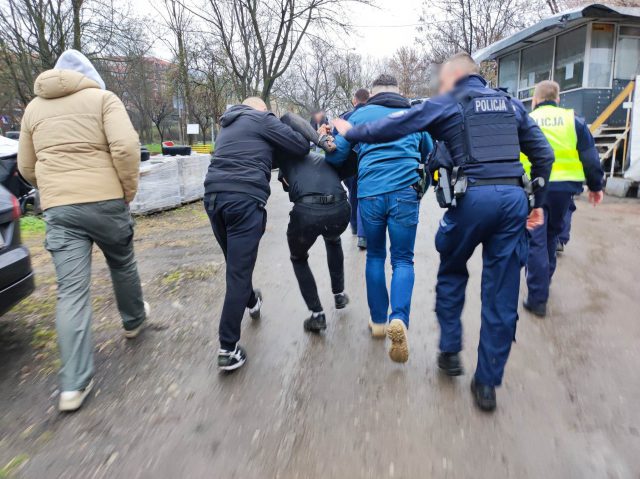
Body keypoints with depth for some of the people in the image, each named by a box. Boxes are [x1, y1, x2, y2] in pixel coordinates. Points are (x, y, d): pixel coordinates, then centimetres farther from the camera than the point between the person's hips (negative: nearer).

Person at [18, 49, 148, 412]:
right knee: (122, 265, 22)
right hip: (105, 201, -2)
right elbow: (126, 146, -14)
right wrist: (129, 190, -2)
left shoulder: (35, 107, 16)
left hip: (57, 209, 3)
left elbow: (27, 167, 18)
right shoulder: (103, 97, 2)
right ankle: (134, 320, 45)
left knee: (71, 292, 0)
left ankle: (74, 385, -2)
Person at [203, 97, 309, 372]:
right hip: (244, 199, -7)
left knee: (235, 264, 24)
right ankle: (228, 349, -1)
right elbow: (301, 147, 2)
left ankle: (251, 301, 49)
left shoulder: (229, 124, 28)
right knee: (238, 273, -5)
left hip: (213, 195, 7)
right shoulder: (263, 119, 6)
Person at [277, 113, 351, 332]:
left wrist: (319, 140, 12)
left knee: (298, 259, 30)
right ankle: (339, 294, 45)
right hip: (340, 210, 4)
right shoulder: (326, 158, 35)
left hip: (307, 211, -3)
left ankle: (317, 315, 21)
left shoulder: (288, 154, 24)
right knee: (333, 241, 42)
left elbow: (288, 119, 13)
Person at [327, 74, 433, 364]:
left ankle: (378, 321, 20)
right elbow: (430, 155, 27)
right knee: (402, 259, 6)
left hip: (370, 194, 0)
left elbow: (336, 155, 7)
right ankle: (399, 319, -17)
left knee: (375, 256, 16)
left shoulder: (360, 115, 12)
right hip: (405, 193, 0)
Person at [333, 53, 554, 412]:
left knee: (452, 274, 22)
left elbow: (392, 128, 5)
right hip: (514, 198, 4)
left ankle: (450, 351, 24)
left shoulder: (448, 103, 7)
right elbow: (544, 154, 18)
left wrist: (350, 132, 19)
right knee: (502, 294, 8)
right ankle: (488, 383, 16)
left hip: (473, 197, -4)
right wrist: (538, 202, 24)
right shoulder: (511, 104, 20)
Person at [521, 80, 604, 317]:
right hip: (564, 187, 2)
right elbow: (590, 158, 6)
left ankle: (538, 298, -3)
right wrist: (596, 186, 15)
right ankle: (544, 281, 35)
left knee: (536, 242, 0)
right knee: (552, 236, 20)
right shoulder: (574, 120, 6)